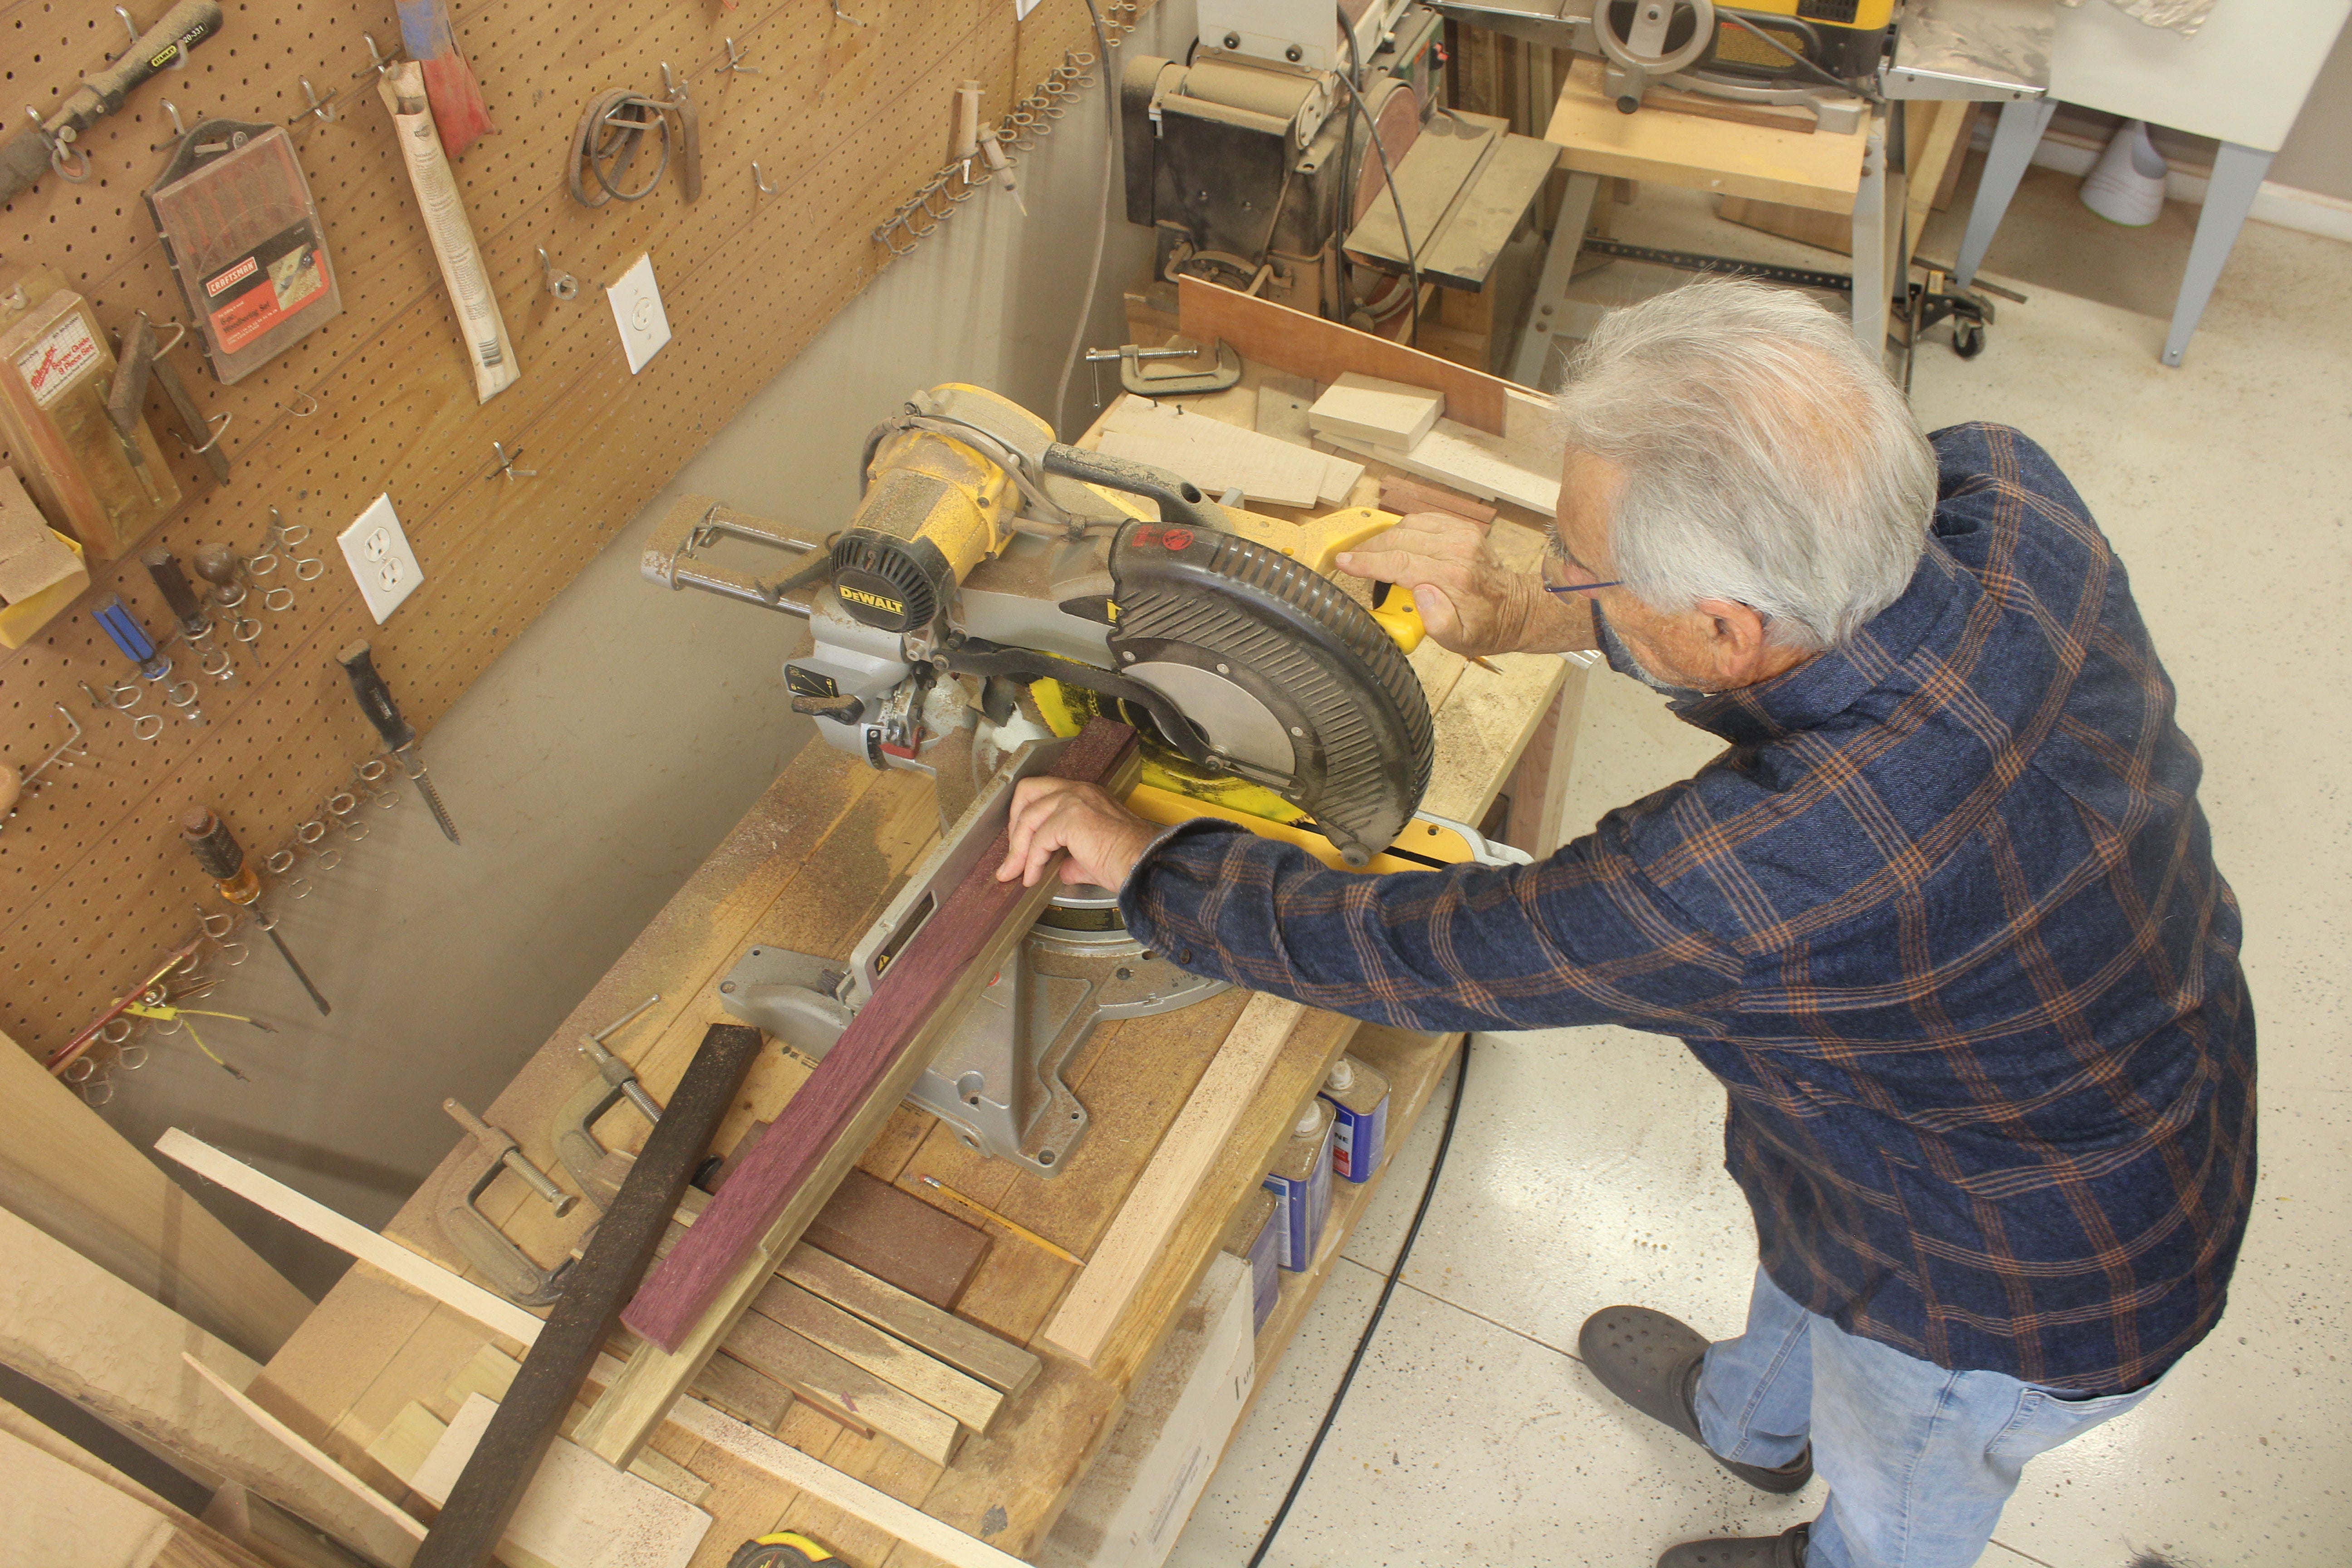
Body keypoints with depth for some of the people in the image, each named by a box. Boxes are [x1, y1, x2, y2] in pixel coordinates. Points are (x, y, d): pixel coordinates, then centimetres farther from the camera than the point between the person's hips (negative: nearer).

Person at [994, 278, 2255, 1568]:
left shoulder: (1765, 875, -47)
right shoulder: (1996, 487, -27)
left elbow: (1420, 956, -33)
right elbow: (1796, 569, -4)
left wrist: (1136, 860, -19)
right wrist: (1527, 620, -11)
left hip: (2027, 1293, -7)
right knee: (1808, 1247, 38)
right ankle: (1752, 1414, 71)